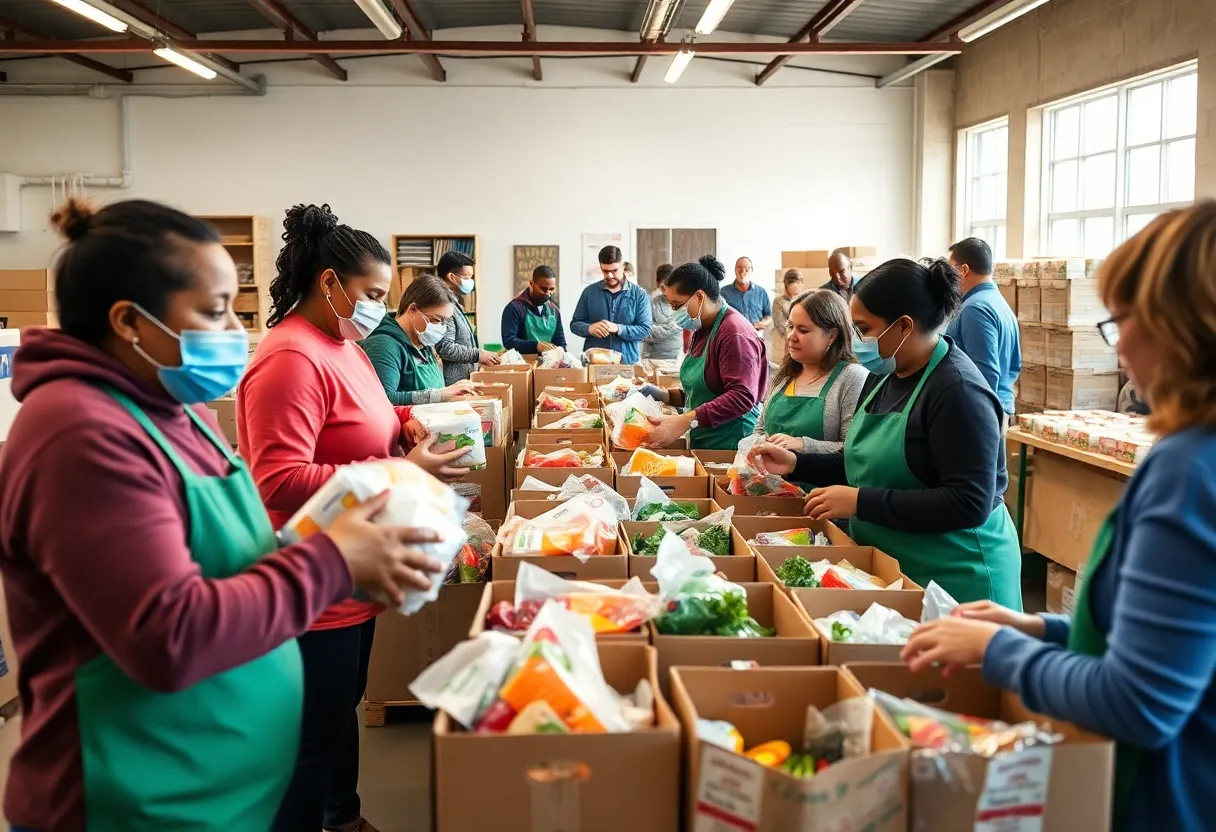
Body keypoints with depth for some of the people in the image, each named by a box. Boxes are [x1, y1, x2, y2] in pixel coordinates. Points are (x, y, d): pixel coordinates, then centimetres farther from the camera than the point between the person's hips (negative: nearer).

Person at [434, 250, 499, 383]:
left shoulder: (453, 302, 16)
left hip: (464, 379, 10)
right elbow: (445, 348, -24)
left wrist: (480, 357, 14)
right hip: (453, 383, -10)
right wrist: (478, 355, -17)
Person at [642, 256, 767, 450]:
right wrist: (665, 396, 7)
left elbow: (743, 397, -28)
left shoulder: (735, 333, -18)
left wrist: (685, 421, -33)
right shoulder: (702, 330, 13)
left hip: (730, 445, -9)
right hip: (701, 441, 9)